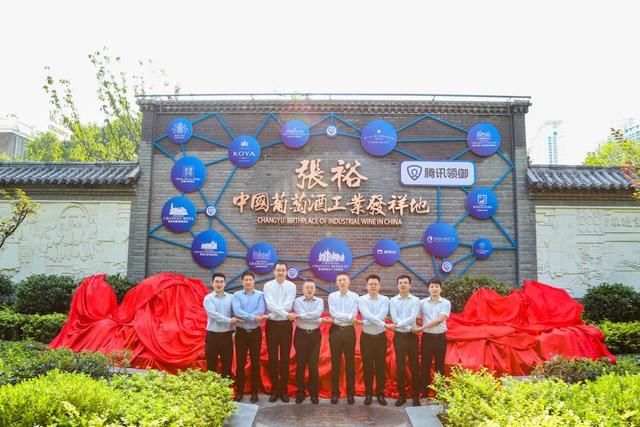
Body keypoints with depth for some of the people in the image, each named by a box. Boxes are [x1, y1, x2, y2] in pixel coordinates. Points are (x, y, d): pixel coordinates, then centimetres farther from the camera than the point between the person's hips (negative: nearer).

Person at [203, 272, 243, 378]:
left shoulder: (231, 297, 4)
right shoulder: (208, 298, -3)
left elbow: (235, 315, 2)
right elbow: (214, 314, -16)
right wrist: (230, 320, -22)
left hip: (227, 335, 2)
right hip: (213, 335, -2)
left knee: (227, 365, 9)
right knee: (211, 366, 6)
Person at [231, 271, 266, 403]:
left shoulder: (260, 295, 0)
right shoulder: (237, 295, 1)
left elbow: (261, 311, -15)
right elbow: (237, 311, -15)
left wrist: (244, 317, -18)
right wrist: (253, 317, -22)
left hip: (255, 332, 0)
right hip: (241, 332, 0)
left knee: (255, 362, 5)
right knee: (240, 363, 6)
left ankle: (254, 392, 16)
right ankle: (239, 391, 17)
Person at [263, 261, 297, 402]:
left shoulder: (291, 286, -1)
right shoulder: (268, 286, -1)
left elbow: (288, 305, -13)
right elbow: (270, 304, -15)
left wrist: (276, 311, -17)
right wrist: (285, 314, -22)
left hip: (286, 325, 0)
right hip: (272, 325, 0)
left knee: (285, 358, 5)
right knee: (272, 358, 5)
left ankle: (284, 390, 16)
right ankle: (274, 389, 16)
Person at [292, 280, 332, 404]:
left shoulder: (319, 301, 4)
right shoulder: (298, 301, -1)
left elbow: (316, 313, -16)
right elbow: (303, 317, -14)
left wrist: (299, 315, -16)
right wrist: (322, 320, -12)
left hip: (315, 334, 1)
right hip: (301, 334, -1)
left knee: (313, 365, 4)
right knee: (300, 364, 5)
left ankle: (314, 393, 16)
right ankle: (300, 392, 18)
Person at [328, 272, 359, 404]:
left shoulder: (355, 296, 0)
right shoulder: (332, 296, 2)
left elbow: (354, 315, -10)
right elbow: (333, 313, -11)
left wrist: (338, 317, -11)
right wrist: (349, 317, -15)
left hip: (349, 331, 0)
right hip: (335, 331, 1)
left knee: (350, 362, 6)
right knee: (335, 362, 7)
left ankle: (350, 393, 16)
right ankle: (335, 393, 16)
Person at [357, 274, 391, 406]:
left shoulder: (385, 300, 0)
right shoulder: (361, 299, -3)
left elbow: (380, 316, -16)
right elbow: (368, 315, -20)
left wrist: (365, 322, -18)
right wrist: (384, 324, -27)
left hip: (380, 337, 1)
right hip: (366, 337, -1)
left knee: (381, 367, 7)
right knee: (367, 367, 7)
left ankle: (380, 394, 19)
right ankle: (368, 394, 19)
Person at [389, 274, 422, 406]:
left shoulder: (415, 300, -2)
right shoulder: (393, 300, 2)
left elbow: (413, 318, -15)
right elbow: (394, 318, -9)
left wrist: (398, 324, -25)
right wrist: (409, 328, -18)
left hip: (412, 336, -1)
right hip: (399, 336, 1)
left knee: (414, 366, 4)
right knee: (400, 367, 6)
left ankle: (416, 396, 15)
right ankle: (402, 395, 17)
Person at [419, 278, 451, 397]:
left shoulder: (446, 303, -4)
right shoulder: (423, 303, 2)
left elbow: (439, 320, -15)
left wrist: (422, 328, -18)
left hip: (440, 337, -1)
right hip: (427, 337, 1)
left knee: (440, 366, 9)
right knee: (425, 366, 5)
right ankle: (425, 394, 15)